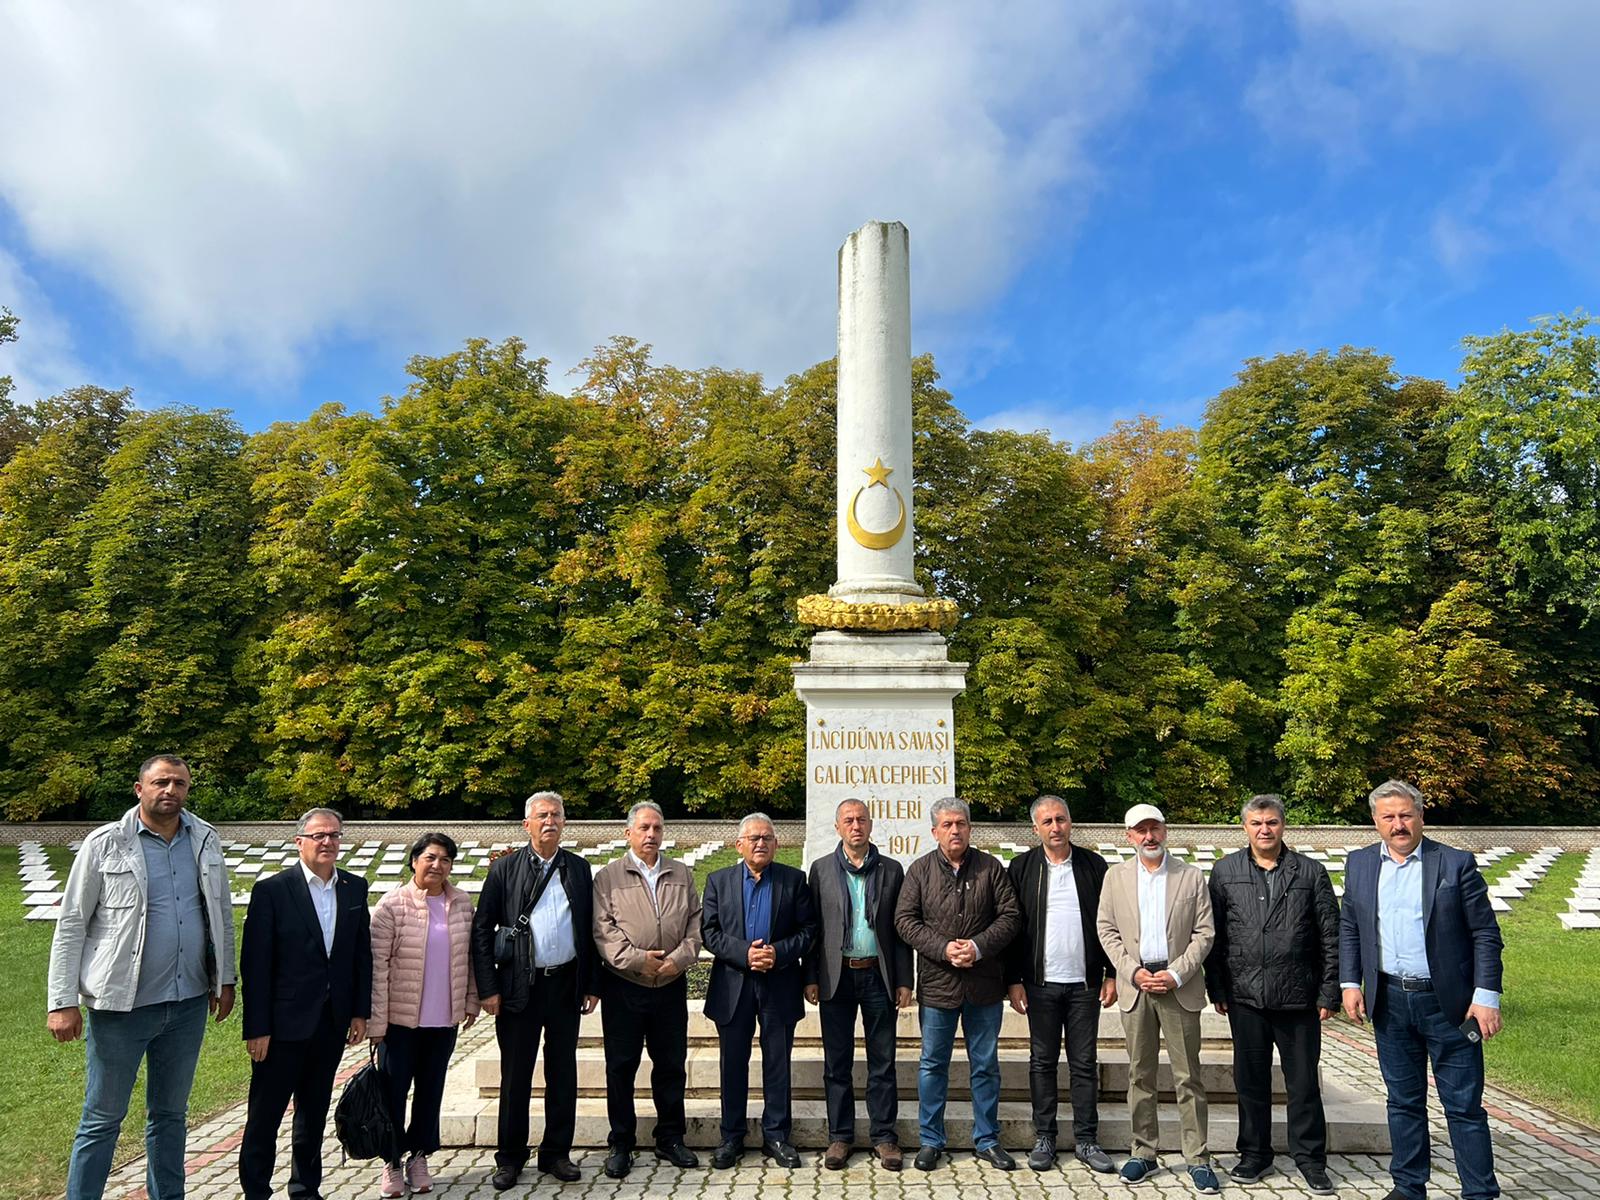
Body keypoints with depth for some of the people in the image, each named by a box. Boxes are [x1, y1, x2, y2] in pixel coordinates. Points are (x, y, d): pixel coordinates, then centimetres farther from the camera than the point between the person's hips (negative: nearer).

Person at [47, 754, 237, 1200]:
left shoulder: (206, 840, 3)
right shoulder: (105, 844, -8)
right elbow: (71, 925, -6)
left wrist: (225, 979, 10)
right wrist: (63, 1003, -10)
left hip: (189, 1003, 4)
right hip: (122, 1005, -4)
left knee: (170, 1113, 17)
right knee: (102, 1118, 9)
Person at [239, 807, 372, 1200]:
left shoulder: (355, 888, 4)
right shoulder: (271, 890, -10)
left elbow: (362, 953, 8)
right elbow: (254, 964, -11)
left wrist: (360, 1012, 5)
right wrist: (256, 1028, -13)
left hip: (332, 1023, 5)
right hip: (285, 1022, -5)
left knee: (314, 1112, 18)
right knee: (265, 1115, 6)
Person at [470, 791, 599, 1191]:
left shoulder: (579, 869, 6)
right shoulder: (505, 868, -1)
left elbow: (590, 930, 8)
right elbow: (482, 930, -2)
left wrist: (591, 986, 5)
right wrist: (488, 988, -8)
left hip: (567, 984, 2)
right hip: (519, 986, -2)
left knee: (563, 1073, 11)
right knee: (515, 1076, 9)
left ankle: (556, 1153, 25)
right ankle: (510, 1157, 23)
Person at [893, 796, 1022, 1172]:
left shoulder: (990, 867, 0)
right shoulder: (920, 870, -1)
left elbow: (1010, 916, -2)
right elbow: (905, 920, -4)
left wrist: (978, 947, -16)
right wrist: (943, 949, -16)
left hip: (984, 983, 1)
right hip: (937, 982, 0)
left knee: (986, 1065, 12)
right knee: (933, 1065, 9)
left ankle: (987, 1139, 27)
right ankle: (930, 1141, 23)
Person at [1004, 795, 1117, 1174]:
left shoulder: (1093, 865, 2)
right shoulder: (1021, 868, -1)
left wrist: (1111, 975, 2)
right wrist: (1014, 981, -4)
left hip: (1085, 983, 1)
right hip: (1041, 983, -1)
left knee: (1084, 1064, 8)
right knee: (1042, 1063, 8)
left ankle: (1086, 1140, 19)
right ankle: (1044, 1139, 19)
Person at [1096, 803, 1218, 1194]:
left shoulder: (1191, 877, 2)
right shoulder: (1116, 876, 6)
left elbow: (1204, 933, -1)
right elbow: (1107, 929, 5)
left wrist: (1176, 975, -11)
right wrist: (1134, 972, -7)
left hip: (1179, 986, -1)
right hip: (1135, 985, 2)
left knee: (1188, 1075, 2)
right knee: (1140, 1074, 9)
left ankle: (1197, 1158, 11)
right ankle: (1144, 1152, 19)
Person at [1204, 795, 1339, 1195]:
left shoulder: (1311, 872, 2)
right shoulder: (1225, 872, 3)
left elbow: (1330, 937, 2)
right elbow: (1213, 934, 4)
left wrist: (1329, 993, -1)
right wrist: (1216, 989, 2)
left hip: (1299, 997, -1)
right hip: (1245, 997, 1)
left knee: (1304, 1082, 8)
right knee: (1250, 1080, 11)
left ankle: (1310, 1159, 24)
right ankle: (1255, 1155, 26)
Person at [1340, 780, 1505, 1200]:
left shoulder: (1457, 863, -6)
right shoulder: (1359, 864, 5)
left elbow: (1485, 934, -5)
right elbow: (1349, 930, 10)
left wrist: (1486, 996, -10)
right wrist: (1350, 983, 2)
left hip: (1448, 1002, -3)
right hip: (1389, 1003, 3)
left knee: (1464, 1106, 5)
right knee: (1403, 1101, 14)